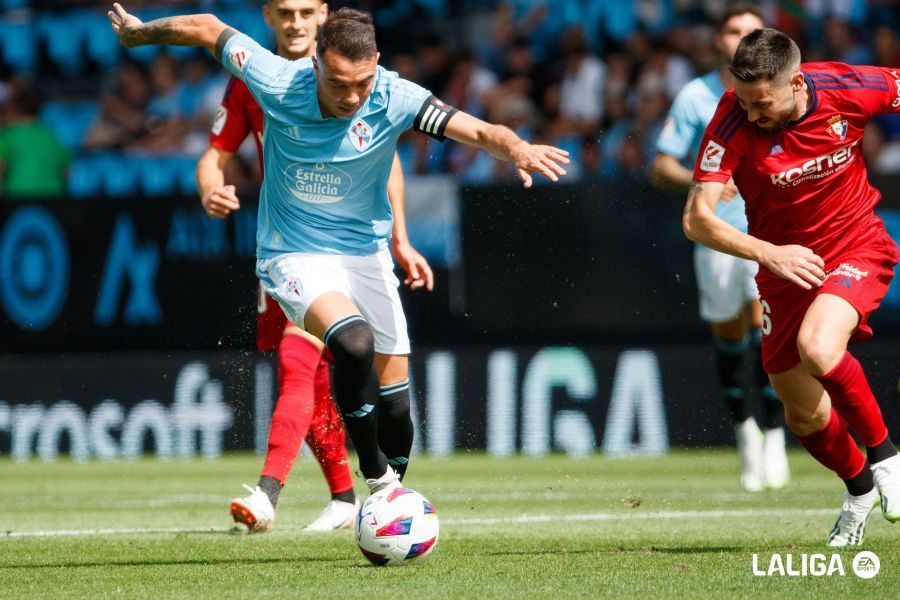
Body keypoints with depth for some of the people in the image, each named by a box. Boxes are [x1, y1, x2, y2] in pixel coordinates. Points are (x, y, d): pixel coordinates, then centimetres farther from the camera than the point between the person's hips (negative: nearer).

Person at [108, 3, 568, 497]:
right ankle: (375, 476, -14)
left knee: (394, 394, 3)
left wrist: (516, 147, -50)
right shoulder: (278, 83, -20)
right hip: (295, 257, -3)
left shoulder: (394, 99, -19)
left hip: (366, 253, 3)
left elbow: (481, 131, -29)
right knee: (353, 342, -30)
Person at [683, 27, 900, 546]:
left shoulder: (850, 89, -21)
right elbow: (697, 220, -23)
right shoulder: (733, 122, -23)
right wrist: (768, 253, -36)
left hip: (858, 247, -2)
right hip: (785, 268, 2)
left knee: (817, 348, -31)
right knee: (804, 417, 8)